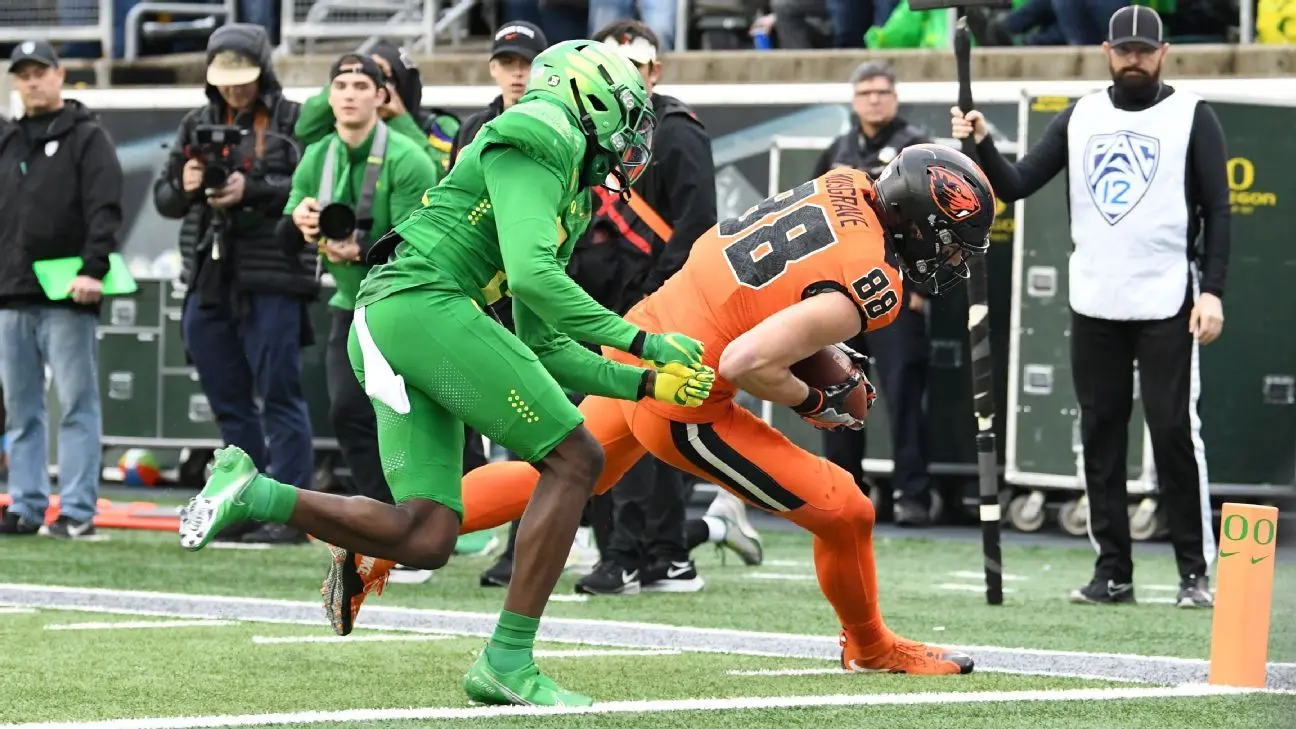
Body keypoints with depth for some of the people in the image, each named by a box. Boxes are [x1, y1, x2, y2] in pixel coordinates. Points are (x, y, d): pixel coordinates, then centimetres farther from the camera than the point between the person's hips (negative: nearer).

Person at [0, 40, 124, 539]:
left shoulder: (87, 137, 1)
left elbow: (105, 211, -9)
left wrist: (93, 269, -21)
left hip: (67, 297, -7)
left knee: (77, 404, -6)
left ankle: (78, 510, -8)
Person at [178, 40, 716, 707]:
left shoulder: (570, 204, 28)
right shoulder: (538, 140, -1)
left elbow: (545, 351, 28)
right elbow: (531, 275, -15)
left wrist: (646, 385, 18)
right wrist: (641, 341, -13)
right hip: (420, 306, -9)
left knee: (425, 541, -2)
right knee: (574, 459, -7)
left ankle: (254, 494, -1)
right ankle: (507, 662, -9)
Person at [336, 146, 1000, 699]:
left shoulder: (844, 187, 1)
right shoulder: (870, 286, -23)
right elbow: (745, 363, -28)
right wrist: (813, 402, -10)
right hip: (683, 405, -8)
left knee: (556, 479, 29)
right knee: (845, 514, 5)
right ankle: (872, 648, 29)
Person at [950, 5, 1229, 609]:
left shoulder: (1191, 117, 1)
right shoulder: (1080, 118, 12)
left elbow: (1217, 210, -2)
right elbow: (1016, 185, 7)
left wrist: (1212, 291, -12)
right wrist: (982, 144, -11)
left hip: (1167, 305, -4)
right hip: (1094, 305, 4)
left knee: (1174, 430, -8)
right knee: (1100, 434, 5)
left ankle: (1195, 573, -2)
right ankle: (1112, 571, 11)